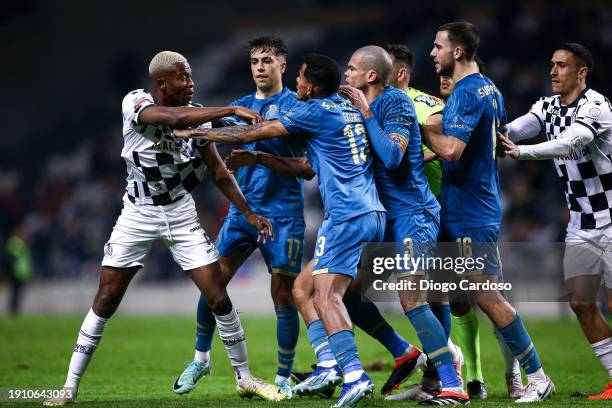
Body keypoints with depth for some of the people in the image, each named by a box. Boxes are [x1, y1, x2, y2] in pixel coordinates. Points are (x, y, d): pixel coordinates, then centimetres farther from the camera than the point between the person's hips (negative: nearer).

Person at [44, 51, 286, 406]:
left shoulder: (196, 116, -3)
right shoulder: (136, 104, -16)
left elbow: (219, 172, 4)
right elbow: (175, 117, -36)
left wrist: (249, 213, -1)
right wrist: (232, 111, -39)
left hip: (181, 214, 3)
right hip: (138, 215, -3)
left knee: (219, 298, -2)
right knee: (106, 300, -1)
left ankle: (245, 378, 14)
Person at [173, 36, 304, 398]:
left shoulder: (296, 104, -2)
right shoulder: (241, 106, 15)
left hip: (283, 214, -4)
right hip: (243, 208, 4)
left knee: (283, 294, -3)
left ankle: (284, 377, 9)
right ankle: (201, 358, 18)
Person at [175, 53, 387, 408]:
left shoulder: (316, 110, -6)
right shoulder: (349, 106, 17)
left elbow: (252, 134, 0)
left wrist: (196, 133, 9)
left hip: (346, 216, -9)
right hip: (374, 214, 9)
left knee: (326, 297, -15)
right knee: (306, 286, 14)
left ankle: (355, 375, -26)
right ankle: (329, 364, 8)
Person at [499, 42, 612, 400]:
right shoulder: (548, 106, 7)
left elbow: (569, 144, -33)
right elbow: (511, 131, -6)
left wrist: (521, 152, -45)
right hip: (581, 226, 7)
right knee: (581, 303, 0)